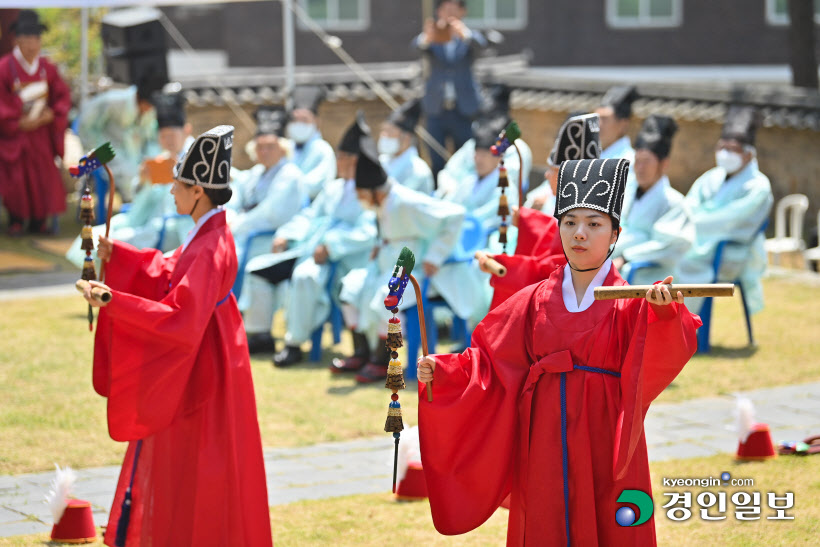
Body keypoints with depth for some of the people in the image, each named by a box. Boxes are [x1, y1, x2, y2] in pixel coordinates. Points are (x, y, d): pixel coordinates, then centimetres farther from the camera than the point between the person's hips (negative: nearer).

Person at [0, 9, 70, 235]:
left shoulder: (46, 68, 4)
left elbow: (63, 95, 9)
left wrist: (51, 115, -7)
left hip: (41, 132, 4)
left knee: (44, 176, 1)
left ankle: (38, 221, 12)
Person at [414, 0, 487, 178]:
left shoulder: (468, 38, 4)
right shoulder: (433, 38, 4)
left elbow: (480, 43, -18)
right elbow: (417, 44, -18)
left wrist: (464, 33, -43)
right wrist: (426, 38, -45)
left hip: (464, 110, 0)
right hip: (436, 110, 0)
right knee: (436, 165, -2)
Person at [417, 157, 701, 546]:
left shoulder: (632, 303, -2)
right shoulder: (535, 301, 8)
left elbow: (666, 354, -21)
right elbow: (488, 363, 9)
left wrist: (664, 313, -41)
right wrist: (442, 371, -7)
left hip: (605, 446, -2)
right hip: (544, 447, 3)